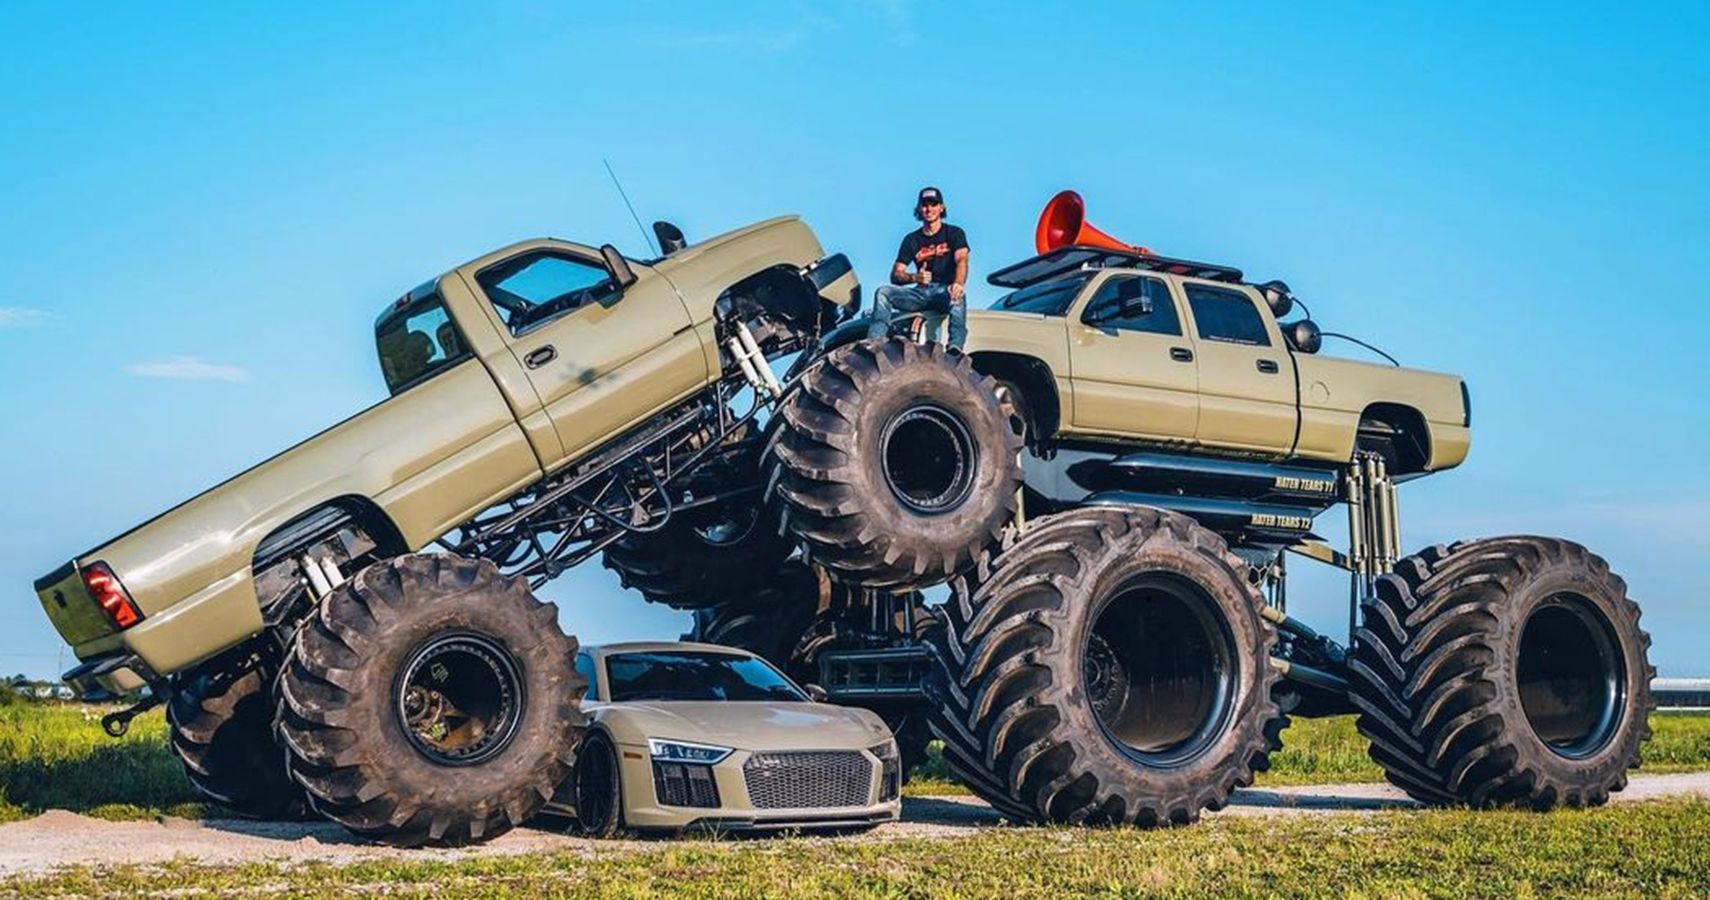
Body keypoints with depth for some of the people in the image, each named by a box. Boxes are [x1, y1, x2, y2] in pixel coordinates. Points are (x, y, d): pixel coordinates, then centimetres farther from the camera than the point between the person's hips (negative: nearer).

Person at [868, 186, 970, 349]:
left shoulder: (954, 233, 8)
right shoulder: (912, 239, 16)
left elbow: (961, 260, -11)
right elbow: (895, 275, 7)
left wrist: (959, 283, -35)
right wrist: (915, 277, -18)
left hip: (945, 291, -3)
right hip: (921, 292, 4)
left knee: (958, 296, -39)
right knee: (883, 292, -19)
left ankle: (955, 349, -51)